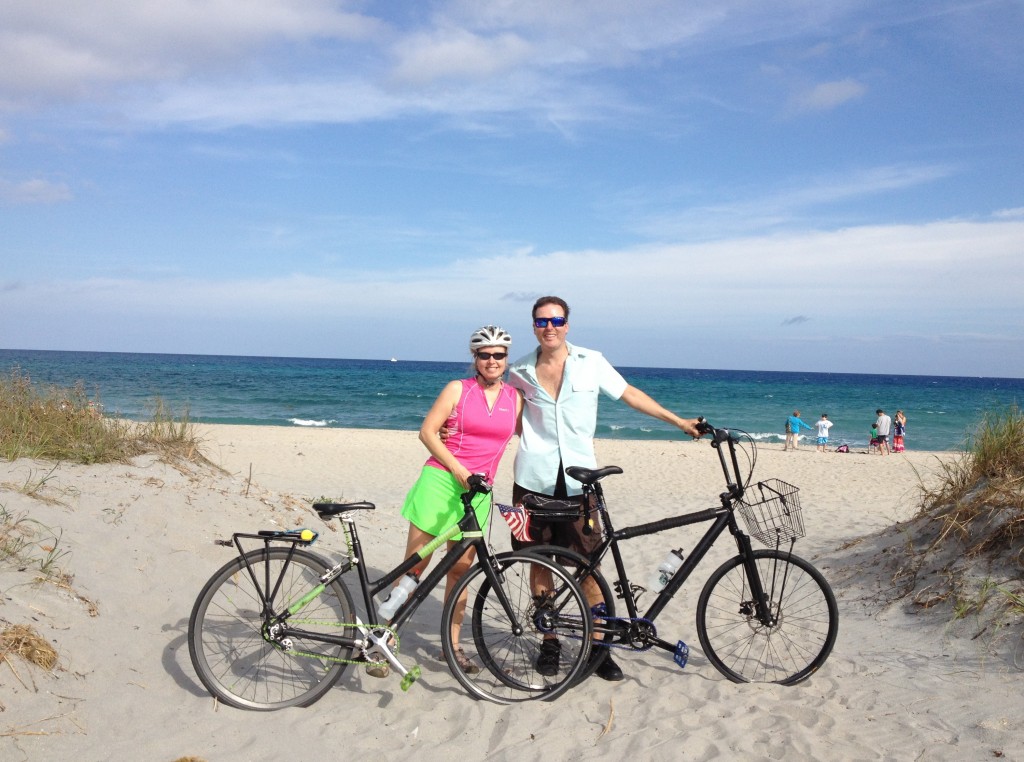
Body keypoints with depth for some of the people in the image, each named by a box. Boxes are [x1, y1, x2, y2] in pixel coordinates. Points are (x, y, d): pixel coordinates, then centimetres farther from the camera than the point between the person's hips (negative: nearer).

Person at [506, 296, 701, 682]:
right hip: (534, 478, 1)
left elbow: (630, 394, 9)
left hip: (577, 478, -1)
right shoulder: (521, 370, 5)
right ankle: (549, 642, 21)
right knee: (540, 561, 6)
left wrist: (679, 421, 10)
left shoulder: (591, 362, 2)